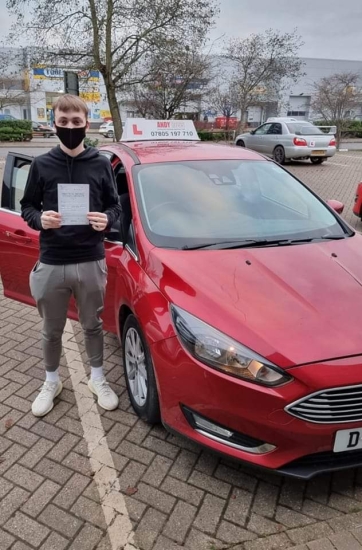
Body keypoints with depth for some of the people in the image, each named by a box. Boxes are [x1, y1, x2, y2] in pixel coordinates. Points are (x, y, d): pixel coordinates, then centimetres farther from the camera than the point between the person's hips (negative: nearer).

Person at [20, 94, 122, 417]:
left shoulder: (101, 165, 1)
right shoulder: (42, 165, 1)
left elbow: (115, 207, 7)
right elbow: (27, 207, 7)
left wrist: (107, 220, -15)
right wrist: (40, 220, -15)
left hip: (91, 262, 0)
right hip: (51, 264, 1)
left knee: (93, 325, 15)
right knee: (52, 331, 15)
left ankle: (97, 379, 36)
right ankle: (52, 382, 38)